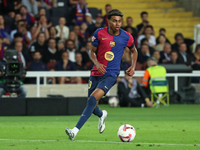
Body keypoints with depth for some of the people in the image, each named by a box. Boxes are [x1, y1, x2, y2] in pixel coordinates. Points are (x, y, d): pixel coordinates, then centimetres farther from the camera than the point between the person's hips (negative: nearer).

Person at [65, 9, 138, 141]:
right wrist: (97, 63, -13)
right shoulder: (100, 33, -3)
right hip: (96, 73, 3)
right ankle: (102, 115, 47)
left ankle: (75, 130, -27)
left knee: (93, 99, -23)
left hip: (111, 75, -3)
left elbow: (134, 51, 17)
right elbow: (92, 52, 7)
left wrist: (133, 67, 3)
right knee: (92, 107, 8)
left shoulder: (126, 37, -3)